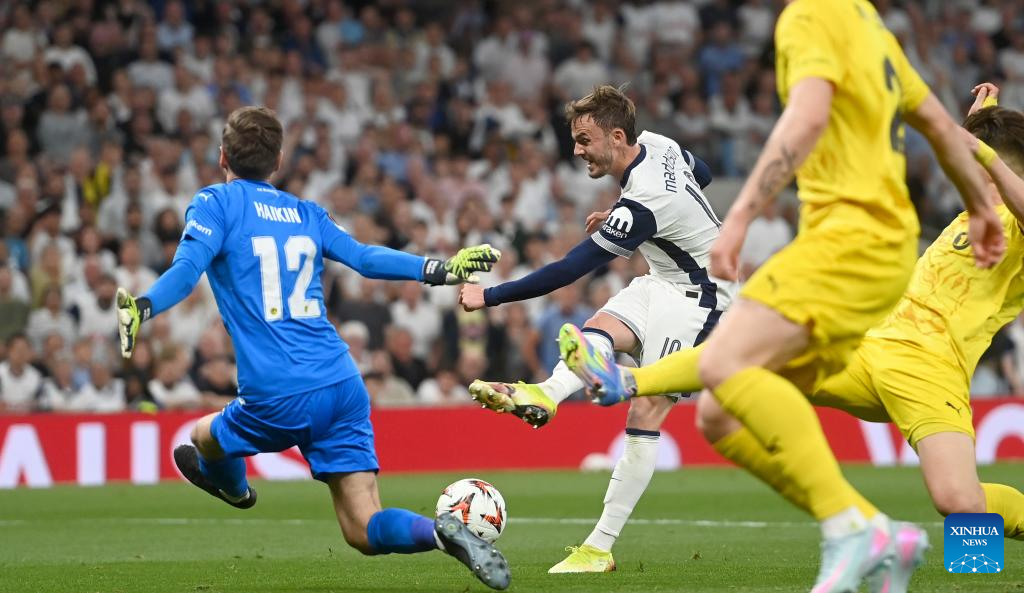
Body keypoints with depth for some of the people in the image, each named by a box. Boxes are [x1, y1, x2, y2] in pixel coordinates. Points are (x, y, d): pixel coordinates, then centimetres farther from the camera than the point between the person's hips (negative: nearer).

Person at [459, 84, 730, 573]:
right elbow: (702, 174, 20)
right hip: (662, 283, 9)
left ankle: (600, 548, -27)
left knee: (645, 416, -17)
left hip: (696, 297, -9)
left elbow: (569, 270, -30)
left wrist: (490, 296, -27)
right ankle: (546, 395, -46)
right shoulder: (656, 144, -3)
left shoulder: (642, 205, -30)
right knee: (597, 332, -20)